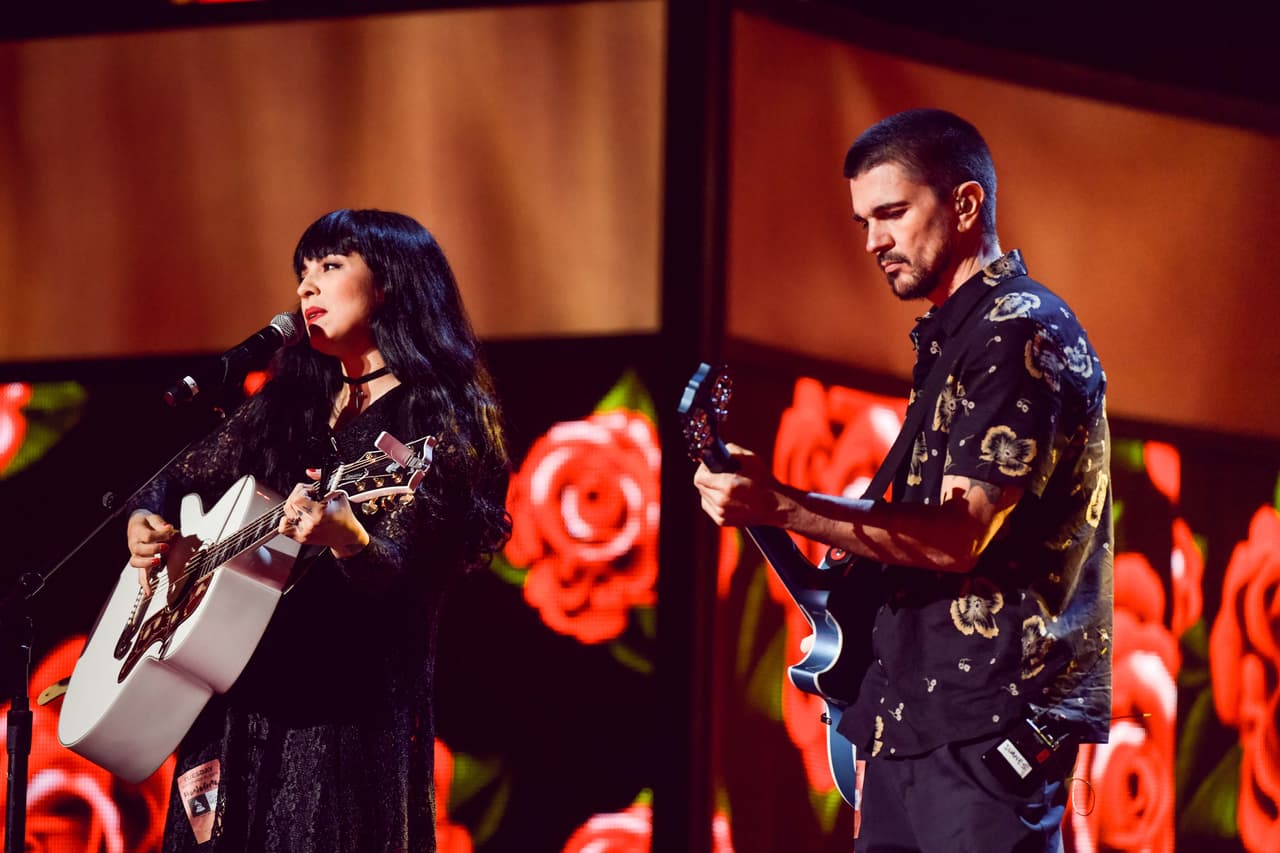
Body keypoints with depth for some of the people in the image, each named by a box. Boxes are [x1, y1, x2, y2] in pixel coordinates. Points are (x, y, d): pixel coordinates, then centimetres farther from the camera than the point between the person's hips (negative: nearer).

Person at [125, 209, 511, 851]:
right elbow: (183, 478, 24)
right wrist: (146, 521, 3)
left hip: (348, 705, -7)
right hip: (235, 699, 7)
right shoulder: (287, 401, 15)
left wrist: (344, 537, -37)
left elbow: (393, 571, -16)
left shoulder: (438, 421, -5)